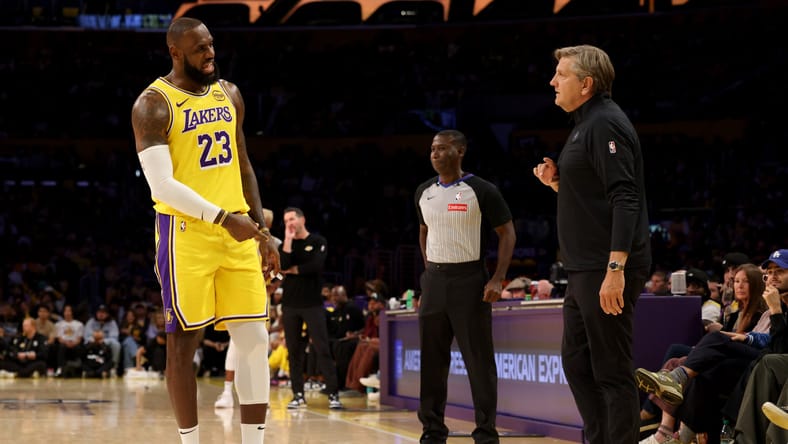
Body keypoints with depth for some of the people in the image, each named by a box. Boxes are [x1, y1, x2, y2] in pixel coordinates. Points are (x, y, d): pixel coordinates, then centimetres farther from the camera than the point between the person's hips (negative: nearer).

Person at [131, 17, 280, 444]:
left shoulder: (229, 94, 12)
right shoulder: (153, 104, -9)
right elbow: (161, 184, -17)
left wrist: (261, 228, 14)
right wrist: (223, 217, -23)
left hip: (238, 231, 6)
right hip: (187, 235, -6)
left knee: (255, 339, 3)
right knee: (183, 343, 1)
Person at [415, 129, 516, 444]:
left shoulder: (482, 191, -9)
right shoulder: (424, 193, 8)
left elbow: (507, 233, -6)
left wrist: (498, 280, -14)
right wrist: (429, 270, 15)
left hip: (469, 279, -5)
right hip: (434, 280, 5)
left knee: (479, 360, -3)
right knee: (432, 361, 7)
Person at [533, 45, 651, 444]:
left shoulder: (605, 124, -14)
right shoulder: (586, 123, 17)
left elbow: (625, 199, -22)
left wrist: (615, 269, -27)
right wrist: (557, 182, 8)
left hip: (606, 272, -11)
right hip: (586, 271, 11)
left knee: (611, 372, -5)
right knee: (576, 361, 15)